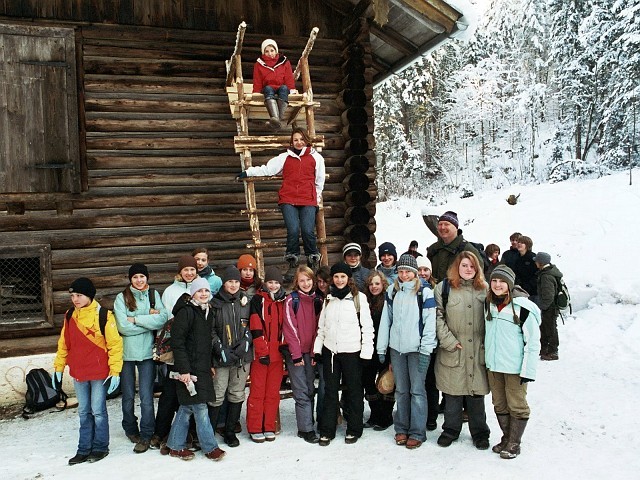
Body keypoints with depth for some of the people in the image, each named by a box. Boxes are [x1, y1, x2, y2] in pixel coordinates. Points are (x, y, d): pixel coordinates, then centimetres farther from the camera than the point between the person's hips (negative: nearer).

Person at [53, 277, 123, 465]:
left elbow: (115, 344, -12)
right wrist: (58, 368, 12)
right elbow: (64, 344, 13)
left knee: (98, 411, 5)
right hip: (78, 373, 5)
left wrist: (115, 372, -13)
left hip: (99, 373, -5)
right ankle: (84, 449, 26)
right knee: (84, 412, 15)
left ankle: (100, 447, 21)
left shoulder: (103, 316, -13)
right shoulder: (70, 316, 5)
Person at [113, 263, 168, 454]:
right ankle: (130, 429, 32)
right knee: (128, 396, 12)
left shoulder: (154, 295, 5)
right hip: (126, 352, 0)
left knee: (146, 397, -2)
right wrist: (150, 321, -10)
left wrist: (136, 319, -14)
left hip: (147, 352, 0)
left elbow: (163, 318, -11)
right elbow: (123, 327, -12)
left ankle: (146, 435, 10)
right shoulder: (122, 298, -1)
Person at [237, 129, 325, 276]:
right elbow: (267, 169, 14)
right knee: (293, 231, -15)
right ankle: (292, 264, 1)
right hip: (288, 200, 1)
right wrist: (248, 172, 10)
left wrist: (317, 197, 18)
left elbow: (320, 180, 19)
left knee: (308, 231, -15)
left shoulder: (316, 157, 14)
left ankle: (313, 261, 7)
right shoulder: (285, 157, 15)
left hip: (308, 201, 0)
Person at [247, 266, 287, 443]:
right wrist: (263, 352, -14)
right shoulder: (258, 300, -3)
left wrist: (285, 346, 2)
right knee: (257, 391, 1)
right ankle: (255, 428, 9)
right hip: (260, 353, -4)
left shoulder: (284, 301, 11)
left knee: (273, 392, 8)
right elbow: (255, 328, -9)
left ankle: (269, 427, 17)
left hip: (277, 353, 4)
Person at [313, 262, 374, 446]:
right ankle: (327, 431, 16)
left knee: (354, 391, 6)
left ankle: (354, 429, 19)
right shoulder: (328, 299, 10)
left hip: (352, 352, -4)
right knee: (330, 391, 8)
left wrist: (366, 352, -10)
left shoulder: (359, 298, -4)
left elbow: (367, 326, -6)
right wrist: (317, 349, 10)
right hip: (330, 351, 4)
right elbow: (321, 326, 14)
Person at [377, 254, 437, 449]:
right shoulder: (392, 291, 8)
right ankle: (401, 428, 22)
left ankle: (417, 433, 8)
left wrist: (425, 351, -12)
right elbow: (385, 320, 9)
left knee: (417, 390, -1)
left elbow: (430, 323, -7)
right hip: (396, 348, 4)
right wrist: (381, 347, 6)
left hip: (417, 349, -4)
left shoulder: (424, 293, -5)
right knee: (401, 390, 11)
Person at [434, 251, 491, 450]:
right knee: (453, 394, 8)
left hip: (478, 352, 1)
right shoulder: (444, 288, 0)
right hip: (452, 351, -1)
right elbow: (438, 317, -3)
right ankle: (451, 430, 24)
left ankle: (480, 433, 24)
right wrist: (449, 341, -9)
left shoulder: (484, 289, 7)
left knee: (476, 393, 9)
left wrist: (488, 344, 1)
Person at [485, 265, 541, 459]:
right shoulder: (489, 304, 5)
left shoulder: (523, 307, -14)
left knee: (516, 405, 5)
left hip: (515, 367, -6)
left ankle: (514, 444, 18)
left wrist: (528, 370, -14)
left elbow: (533, 342, -12)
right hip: (493, 365, 6)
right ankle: (506, 438, 30)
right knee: (499, 404, 15)